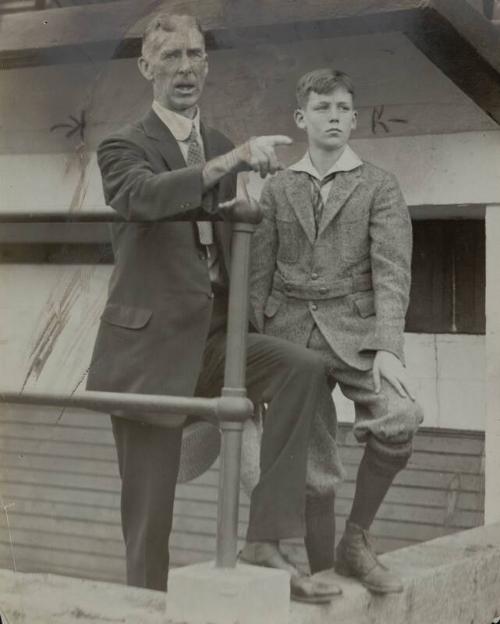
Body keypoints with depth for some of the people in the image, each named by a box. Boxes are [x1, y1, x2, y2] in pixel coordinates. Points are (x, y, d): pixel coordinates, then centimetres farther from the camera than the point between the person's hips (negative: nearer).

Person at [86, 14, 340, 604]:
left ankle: (266, 539, -21)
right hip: (149, 341, -4)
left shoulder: (224, 148, 15)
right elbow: (144, 195, -26)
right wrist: (230, 160, -38)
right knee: (148, 506, 0)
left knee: (304, 368, -23)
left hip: (215, 334, 4)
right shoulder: (122, 147, -1)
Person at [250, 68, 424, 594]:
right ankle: (320, 573, 17)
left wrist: (388, 349, -19)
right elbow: (259, 276, 10)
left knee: (399, 421, -27)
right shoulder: (277, 189, 11)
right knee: (310, 463, 2)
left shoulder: (378, 187, 4)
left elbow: (391, 272, -6)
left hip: (354, 331, -2)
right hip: (292, 333, 2)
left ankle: (356, 541, -8)